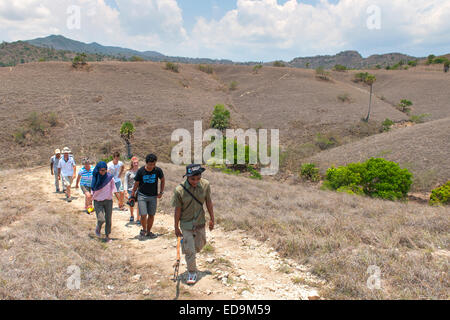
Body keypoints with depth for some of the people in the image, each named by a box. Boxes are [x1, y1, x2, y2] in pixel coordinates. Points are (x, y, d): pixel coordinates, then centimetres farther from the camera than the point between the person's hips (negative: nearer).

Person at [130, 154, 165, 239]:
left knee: (151, 215, 8)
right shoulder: (141, 171, -11)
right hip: (142, 195, -2)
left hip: (153, 196, 2)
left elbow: (163, 180, 9)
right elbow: (136, 184, 1)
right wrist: (132, 195, 5)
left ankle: (149, 232, 28)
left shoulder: (158, 170, -8)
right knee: (143, 215, -10)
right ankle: (144, 229, 18)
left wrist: (161, 192, 5)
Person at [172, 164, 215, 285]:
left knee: (199, 246, 20)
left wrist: (212, 219, 6)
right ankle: (192, 273, 23)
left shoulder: (205, 185, -14)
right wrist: (176, 227, -3)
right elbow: (177, 210, -12)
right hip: (186, 224, -3)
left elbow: (209, 202, -1)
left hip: (200, 222, 4)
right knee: (189, 250, 1)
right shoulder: (180, 190, -22)